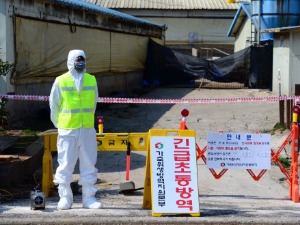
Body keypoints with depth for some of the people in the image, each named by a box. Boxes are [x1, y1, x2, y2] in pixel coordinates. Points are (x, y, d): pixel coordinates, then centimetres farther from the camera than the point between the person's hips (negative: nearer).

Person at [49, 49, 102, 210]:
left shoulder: (92, 80, 7)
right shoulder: (61, 81, -1)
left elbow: (93, 103, 13)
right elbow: (54, 105, 5)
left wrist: (87, 121, 11)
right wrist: (60, 125, 6)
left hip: (88, 130, 3)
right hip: (67, 131, -3)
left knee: (89, 164, 5)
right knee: (65, 165, 1)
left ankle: (89, 197, 12)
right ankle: (65, 197, 10)